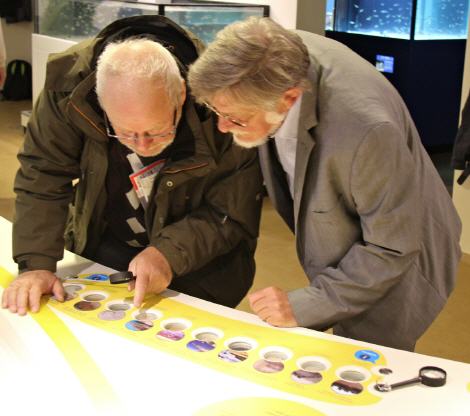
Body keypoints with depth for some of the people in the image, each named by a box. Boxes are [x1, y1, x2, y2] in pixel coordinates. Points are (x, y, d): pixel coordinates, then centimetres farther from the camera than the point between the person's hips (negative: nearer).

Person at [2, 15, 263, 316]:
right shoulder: (69, 83, -26)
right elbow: (43, 177, -16)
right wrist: (36, 263, -26)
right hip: (104, 244, 2)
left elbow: (232, 214, -19)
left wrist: (169, 254, -32)